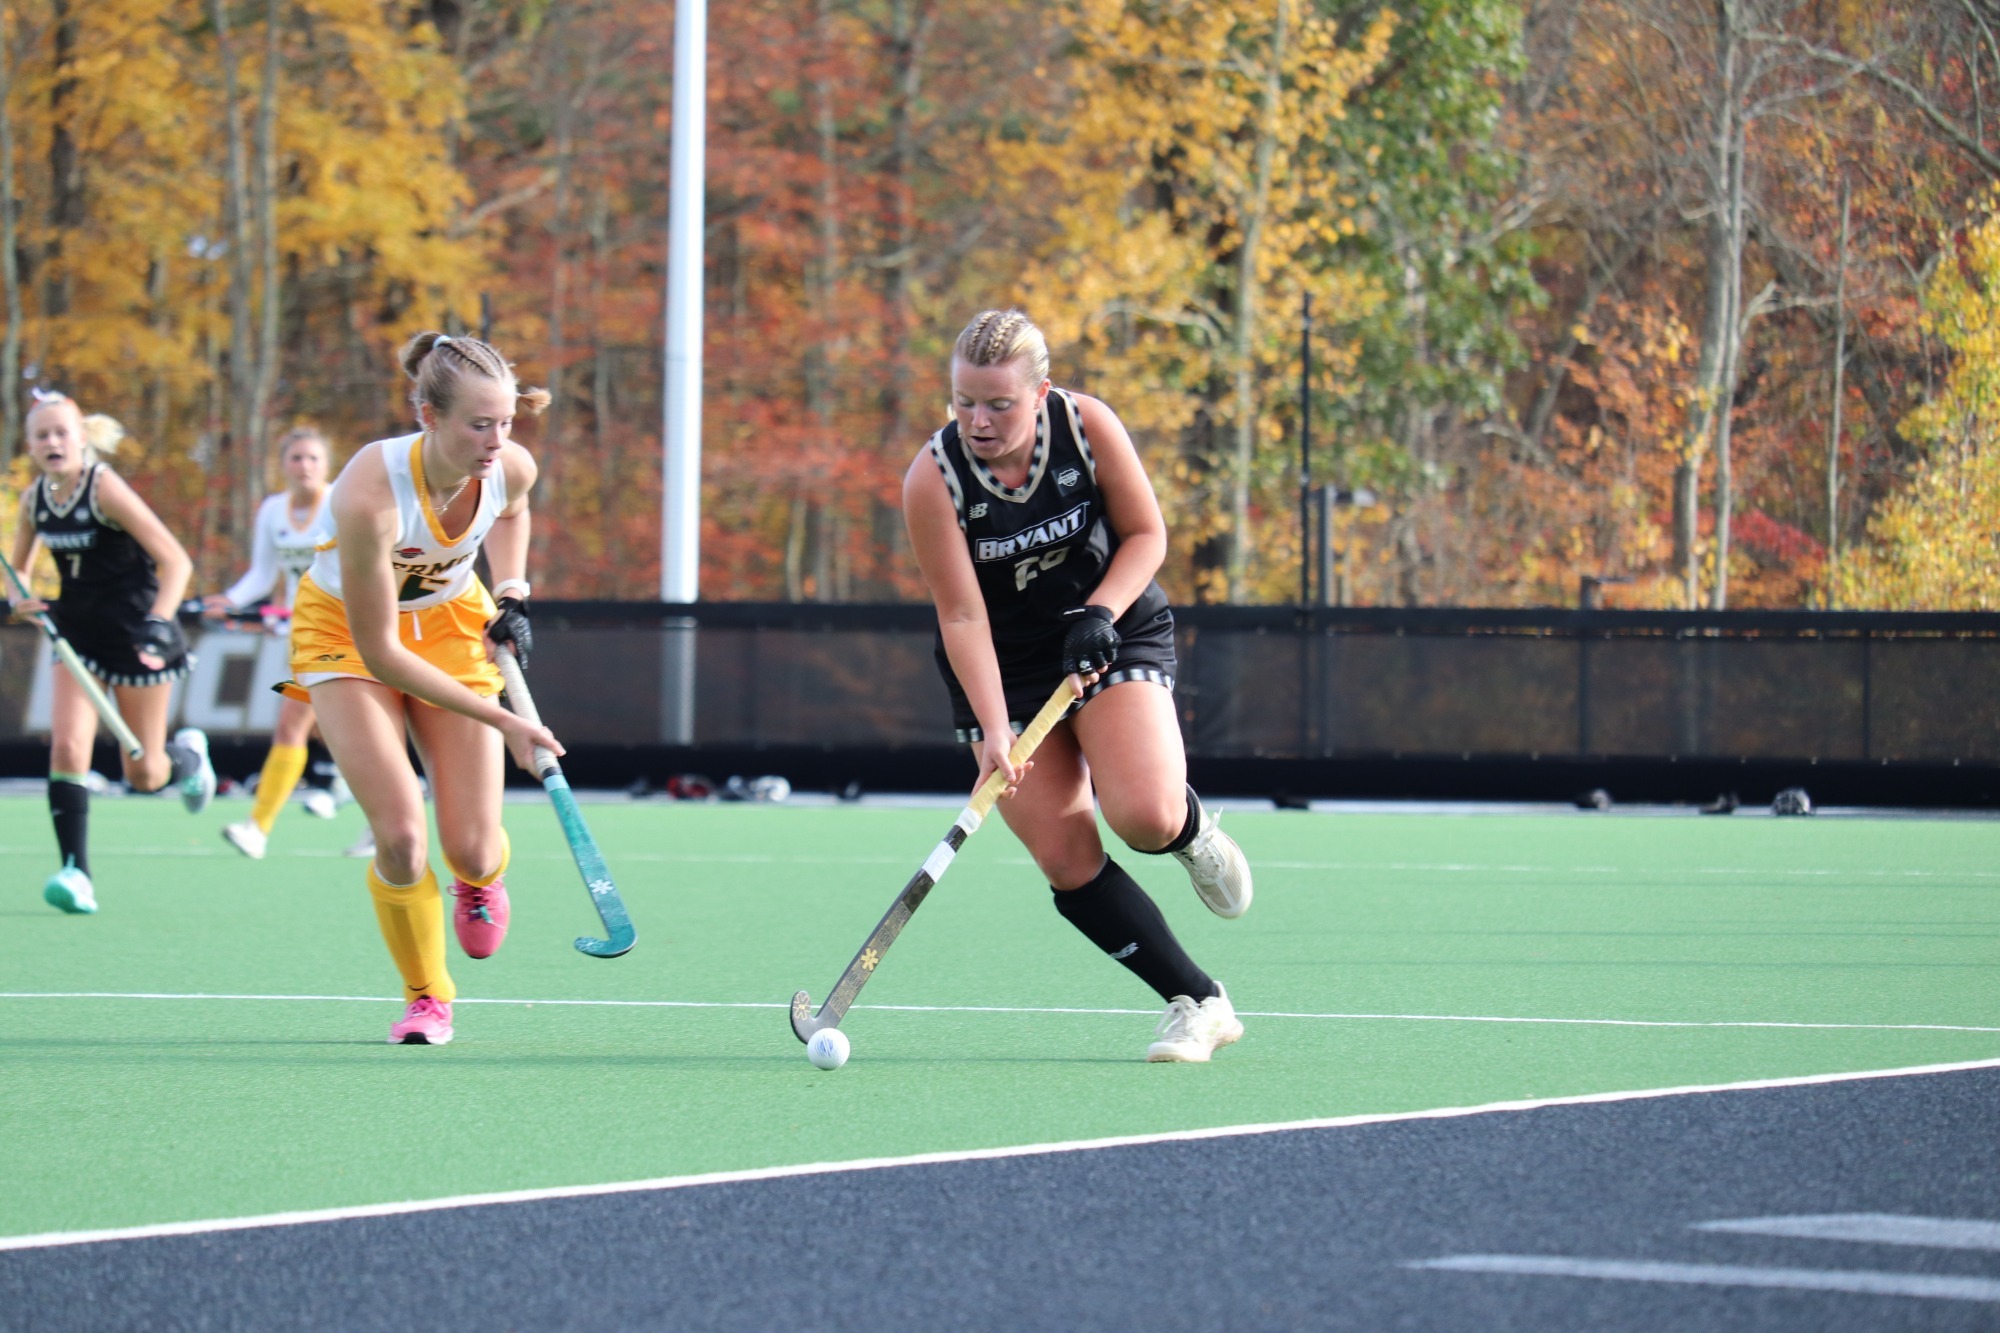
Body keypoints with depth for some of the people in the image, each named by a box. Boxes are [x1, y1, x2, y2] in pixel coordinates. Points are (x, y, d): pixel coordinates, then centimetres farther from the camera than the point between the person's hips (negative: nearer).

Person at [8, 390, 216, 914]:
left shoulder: (104, 488, -19)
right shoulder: (35, 499, -1)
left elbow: (176, 561, -21)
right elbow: (17, 569, 15)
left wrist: (158, 622, -34)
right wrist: (17, 599, -8)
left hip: (134, 637, -5)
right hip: (79, 635, 5)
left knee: (144, 775, 5)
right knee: (66, 747, -17)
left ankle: (187, 755, 41)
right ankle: (76, 872, -15)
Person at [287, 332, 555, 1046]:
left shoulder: (513, 469, -22)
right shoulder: (369, 496, -38)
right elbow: (378, 652, -29)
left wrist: (511, 595, -5)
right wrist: (502, 723, -27)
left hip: (451, 622, 4)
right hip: (347, 630, -3)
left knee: (472, 849, -5)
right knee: (399, 835, -19)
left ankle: (479, 880, 36)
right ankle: (426, 997, 8)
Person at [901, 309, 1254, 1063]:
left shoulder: (1087, 426, -16)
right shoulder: (933, 479, -20)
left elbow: (1147, 534, -5)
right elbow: (962, 617, -19)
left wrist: (1100, 612, -22)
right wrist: (993, 733, -28)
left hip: (1116, 631, 0)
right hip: (1004, 664, 0)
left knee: (1146, 816, -25)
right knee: (1068, 861, -12)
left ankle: (1193, 830, 13)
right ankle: (1199, 1004, 1)